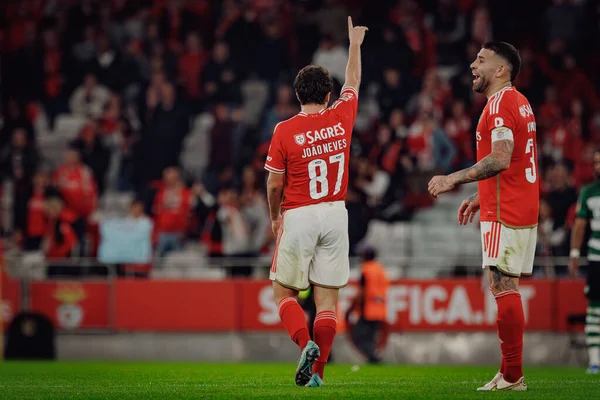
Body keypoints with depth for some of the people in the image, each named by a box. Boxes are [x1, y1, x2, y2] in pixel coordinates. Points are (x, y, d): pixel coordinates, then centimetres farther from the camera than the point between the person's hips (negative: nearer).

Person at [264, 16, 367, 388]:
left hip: (298, 216, -2)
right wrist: (354, 45, 34)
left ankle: (306, 343, -15)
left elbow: (274, 183, -3)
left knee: (284, 291, 10)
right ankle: (317, 371, -1)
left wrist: (275, 216, 15)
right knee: (327, 298, 4)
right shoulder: (341, 119, 0)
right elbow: (353, 83, 19)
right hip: (335, 215, 2)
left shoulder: (285, 131, -8)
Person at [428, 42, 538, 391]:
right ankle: (510, 373, 10)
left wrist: (455, 179, -23)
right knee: (507, 288, 10)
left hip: (505, 214, -10)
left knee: (503, 287, -10)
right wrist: (481, 197, 30)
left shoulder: (500, 103, -13)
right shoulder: (520, 103, 19)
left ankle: (511, 376, -11)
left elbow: (500, 159, -25)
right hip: (523, 209, 10)